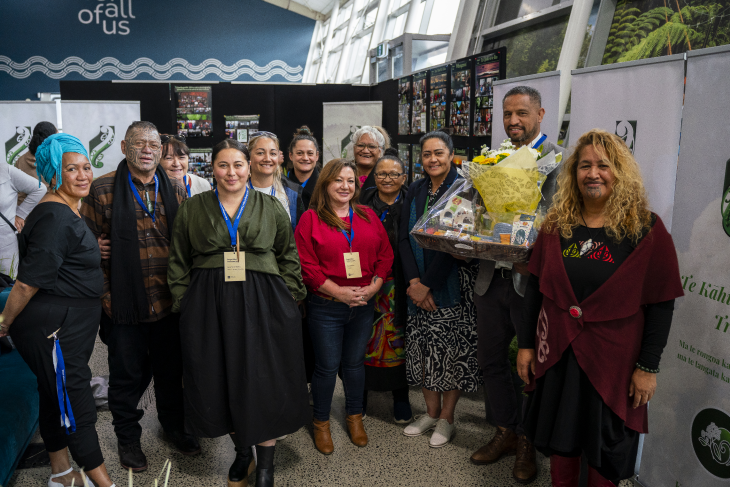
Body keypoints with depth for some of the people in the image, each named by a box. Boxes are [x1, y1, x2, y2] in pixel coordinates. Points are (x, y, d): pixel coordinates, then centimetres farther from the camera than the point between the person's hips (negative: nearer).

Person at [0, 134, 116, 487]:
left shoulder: (69, 212, 11)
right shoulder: (55, 218, -22)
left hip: (69, 325, 10)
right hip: (53, 328, -10)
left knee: (56, 398, 20)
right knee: (76, 407, 0)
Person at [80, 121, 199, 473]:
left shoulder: (175, 189, 5)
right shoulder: (103, 189, -5)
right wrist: (103, 294, -6)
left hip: (169, 302, 3)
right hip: (124, 305, -2)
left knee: (170, 370, 18)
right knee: (128, 375, 13)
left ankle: (173, 425, 40)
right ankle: (128, 437, 34)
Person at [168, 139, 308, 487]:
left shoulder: (271, 208, 6)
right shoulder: (192, 209, 8)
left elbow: (289, 258, 8)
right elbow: (178, 264, 10)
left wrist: (288, 300, 0)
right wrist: (186, 304, 3)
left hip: (263, 304, -1)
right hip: (209, 308, 1)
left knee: (263, 381, 2)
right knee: (221, 382, 8)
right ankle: (241, 451, 31)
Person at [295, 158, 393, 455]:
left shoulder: (368, 217, 7)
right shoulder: (311, 219, -5)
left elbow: (385, 255, 6)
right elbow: (307, 265, -11)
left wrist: (373, 287, -8)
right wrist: (340, 292, -16)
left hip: (363, 306, 4)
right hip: (326, 306, -3)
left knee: (355, 362, 16)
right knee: (327, 366, 5)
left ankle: (355, 417, 34)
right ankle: (321, 423, 25)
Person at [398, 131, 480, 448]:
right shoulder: (415, 191, 8)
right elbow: (404, 237, 3)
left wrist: (428, 284, -15)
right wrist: (413, 281, -10)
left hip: (451, 282, -5)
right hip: (418, 283, 5)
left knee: (452, 348, 1)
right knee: (422, 346, 9)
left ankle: (446, 417, 16)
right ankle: (431, 412, 24)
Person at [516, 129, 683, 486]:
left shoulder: (646, 230, -8)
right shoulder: (555, 226, 2)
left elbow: (661, 304, -7)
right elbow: (535, 289, 5)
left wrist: (648, 367, -9)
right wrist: (526, 345, 4)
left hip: (612, 362, -3)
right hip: (556, 355, 3)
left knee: (605, 452, 13)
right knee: (560, 442, 18)